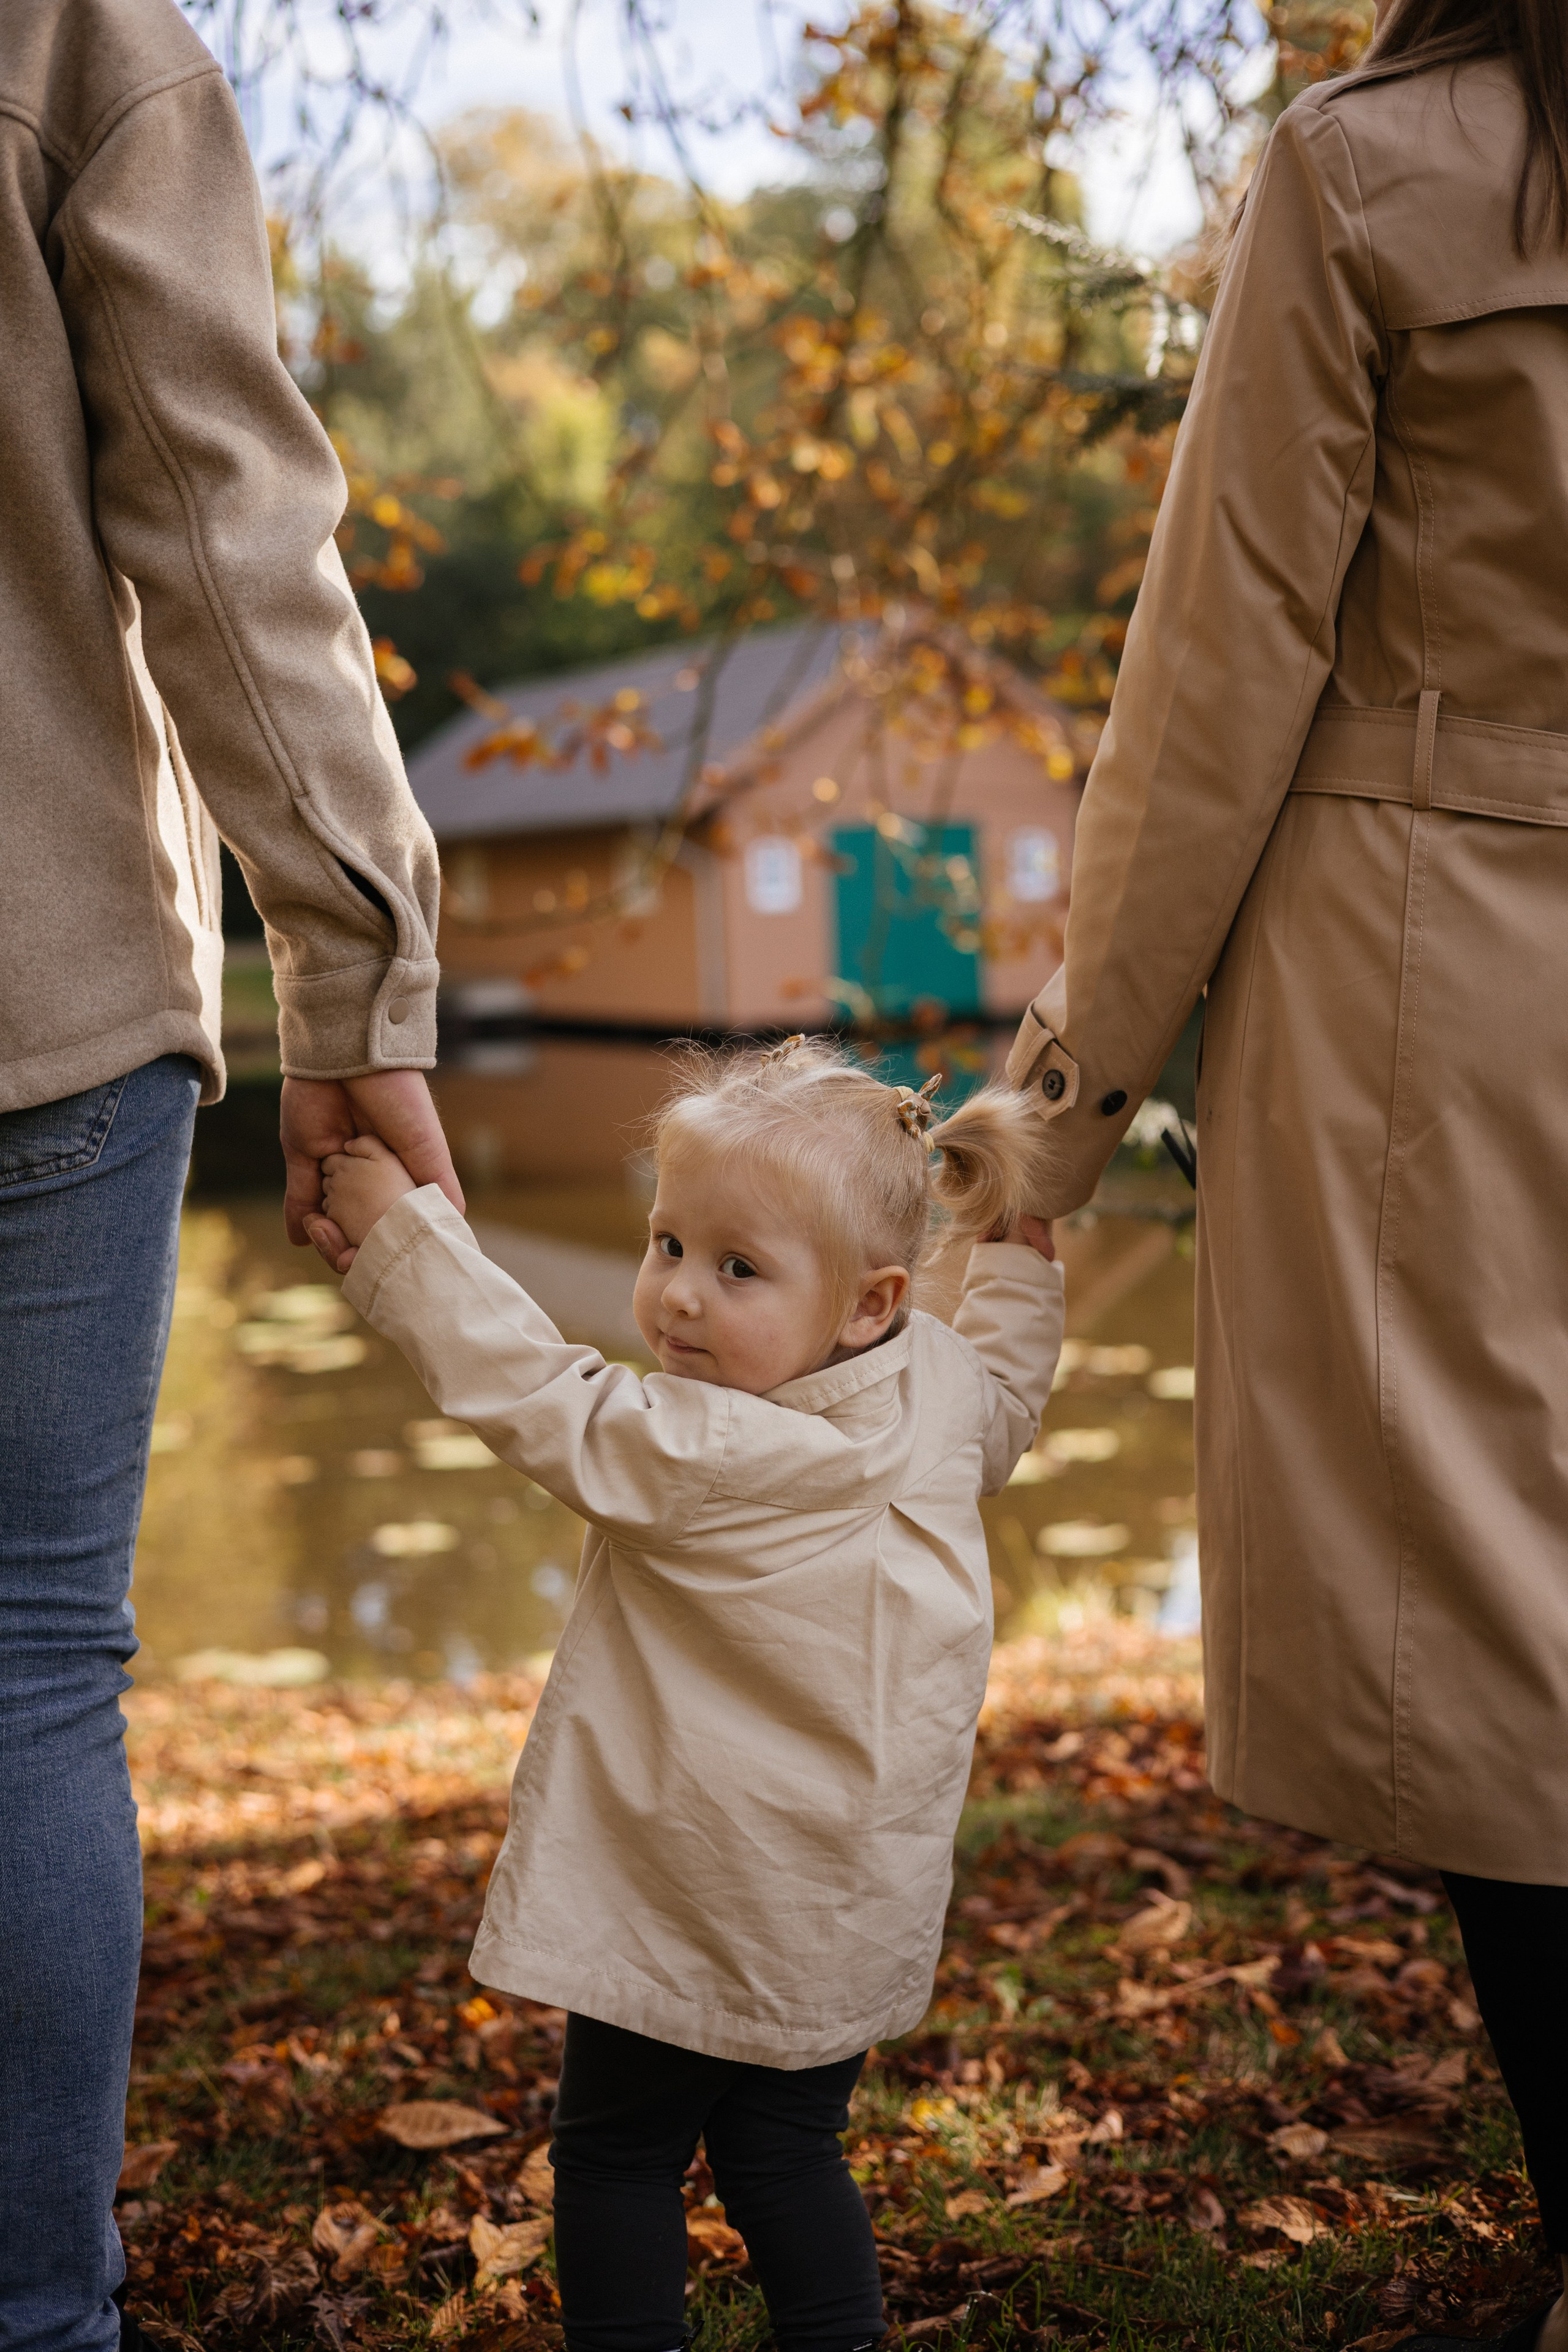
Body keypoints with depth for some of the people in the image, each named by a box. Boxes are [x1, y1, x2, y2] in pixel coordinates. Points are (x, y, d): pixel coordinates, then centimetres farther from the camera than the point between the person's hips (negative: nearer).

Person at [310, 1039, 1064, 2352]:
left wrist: (400, 1232, -10)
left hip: (688, 1915, -7)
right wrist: (1017, 1254, 32)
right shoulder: (946, 1391, -5)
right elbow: (1009, 1406, 19)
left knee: (618, 2157, 11)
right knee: (787, 2154, 20)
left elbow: (523, 1390, -16)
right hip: (862, 1911, 7)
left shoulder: (689, 1453, -26)